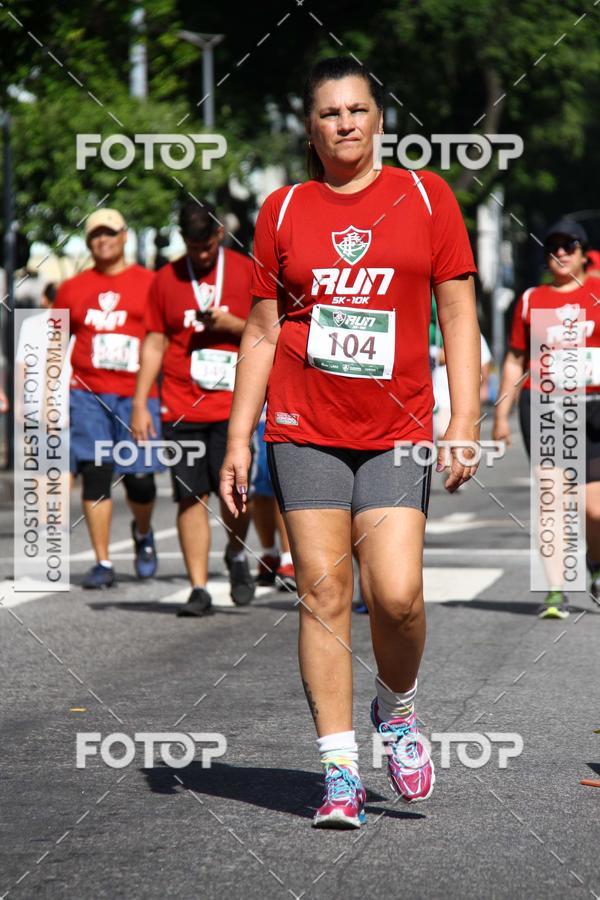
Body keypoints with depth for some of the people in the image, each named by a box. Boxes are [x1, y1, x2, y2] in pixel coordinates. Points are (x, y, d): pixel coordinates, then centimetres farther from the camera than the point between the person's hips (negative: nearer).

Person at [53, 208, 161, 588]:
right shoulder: (73, 288, 12)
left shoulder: (149, 284, 6)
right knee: (95, 475, -6)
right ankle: (103, 563, 0)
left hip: (137, 395, -1)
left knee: (140, 478, -3)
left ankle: (143, 533, 30)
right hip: (88, 395, 1)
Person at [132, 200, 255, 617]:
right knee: (191, 496, -1)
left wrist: (232, 324, -11)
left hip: (232, 405, -2)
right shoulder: (166, 279, 9)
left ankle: (237, 555, 20)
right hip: (181, 407, 2)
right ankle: (199, 588, 3)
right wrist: (140, 403, 6)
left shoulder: (246, 271, 5)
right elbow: (154, 343, 12)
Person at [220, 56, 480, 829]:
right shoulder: (283, 210, 7)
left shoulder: (425, 197, 4)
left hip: (397, 432, -1)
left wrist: (465, 422, -5)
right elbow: (261, 332, 11)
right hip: (303, 428, 1)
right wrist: (237, 440, 6)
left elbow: (458, 316, 4)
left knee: (396, 595, -12)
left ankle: (396, 708, 19)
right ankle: (340, 772, 3)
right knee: (323, 592, -3)